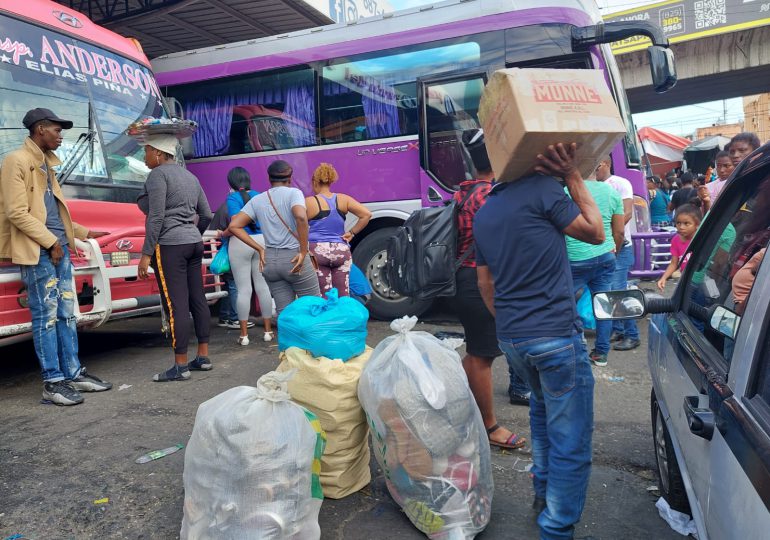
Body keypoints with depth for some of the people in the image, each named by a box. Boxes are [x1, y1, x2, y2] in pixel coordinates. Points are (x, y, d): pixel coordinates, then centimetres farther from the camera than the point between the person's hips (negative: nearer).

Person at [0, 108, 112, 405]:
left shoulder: (46, 163, 19)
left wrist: (83, 232, 26)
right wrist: (51, 242, -14)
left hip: (59, 249, 8)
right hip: (37, 252, -8)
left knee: (67, 314, 10)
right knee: (46, 316, -5)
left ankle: (74, 374, 18)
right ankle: (53, 383, 1)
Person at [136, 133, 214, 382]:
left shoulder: (158, 174, -7)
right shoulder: (190, 176, 17)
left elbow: (156, 217, -15)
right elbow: (207, 215, 17)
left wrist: (146, 254, -13)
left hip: (170, 246, -9)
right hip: (194, 243, 9)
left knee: (176, 305, -6)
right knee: (198, 299, 9)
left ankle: (180, 366, -2)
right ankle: (203, 357, 16)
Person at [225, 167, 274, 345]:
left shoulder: (232, 198, -6)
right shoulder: (258, 195, 7)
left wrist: (223, 234, -2)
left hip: (240, 243, -3)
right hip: (261, 241, 4)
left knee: (243, 289, 1)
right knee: (263, 287, 8)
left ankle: (244, 334, 6)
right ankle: (268, 330, 13)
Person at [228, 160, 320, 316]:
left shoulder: (257, 200, 9)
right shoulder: (293, 193, -4)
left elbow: (234, 226, 5)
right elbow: (301, 217, -24)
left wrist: (260, 249, 6)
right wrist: (303, 251, -17)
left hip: (270, 260, 5)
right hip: (294, 258, -5)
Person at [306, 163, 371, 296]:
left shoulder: (309, 202, -3)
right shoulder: (343, 199, 4)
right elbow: (367, 214, 0)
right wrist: (352, 233, 5)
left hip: (317, 251, -2)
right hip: (342, 251, 3)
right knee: (343, 296, 7)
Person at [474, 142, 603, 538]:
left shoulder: (482, 213, 11)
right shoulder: (542, 189, -11)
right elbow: (596, 233, 1)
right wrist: (574, 178, 3)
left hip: (511, 338, 8)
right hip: (555, 336, -8)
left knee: (543, 407, 30)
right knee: (570, 442, 3)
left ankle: (543, 491, 42)